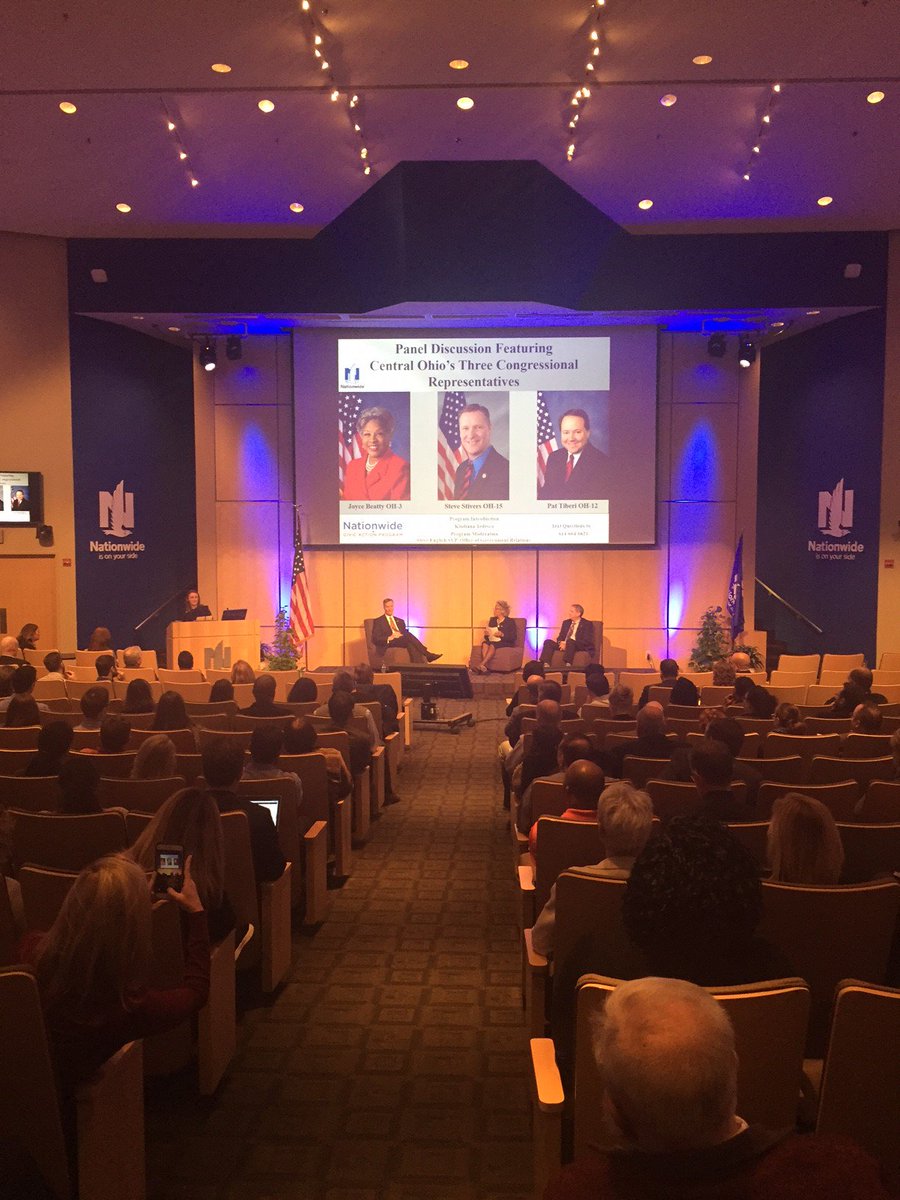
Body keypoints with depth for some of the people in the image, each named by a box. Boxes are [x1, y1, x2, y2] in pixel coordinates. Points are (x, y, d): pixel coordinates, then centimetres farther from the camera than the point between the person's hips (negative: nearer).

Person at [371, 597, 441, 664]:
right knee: (408, 635, -32)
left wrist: (402, 635, -7)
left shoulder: (400, 621, 27)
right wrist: (389, 638, -15)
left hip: (402, 642, 5)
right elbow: (375, 639, 1)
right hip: (388, 644, -4)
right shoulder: (378, 621, 12)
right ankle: (427, 655, -36)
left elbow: (407, 634, 18)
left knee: (412, 645, -35)